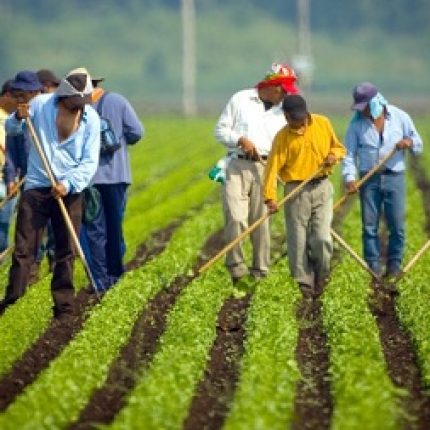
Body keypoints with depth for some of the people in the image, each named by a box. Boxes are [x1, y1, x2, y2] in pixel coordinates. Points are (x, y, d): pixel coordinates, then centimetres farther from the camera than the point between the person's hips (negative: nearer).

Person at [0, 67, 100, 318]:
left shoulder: (91, 118, -1)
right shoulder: (40, 104, -4)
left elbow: (90, 162, -4)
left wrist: (68, 184, -19)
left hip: (69, 192, 1)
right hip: (37, 187, -1)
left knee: (67, 251, 5)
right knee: (24, 249, -3)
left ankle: (64, 305, 11)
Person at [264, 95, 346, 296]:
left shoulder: (323, 124, 3)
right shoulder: (282, 137, -5)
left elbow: (338, 147, 16)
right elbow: (273, 166, -12)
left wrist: (334, 155, -8)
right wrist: (270, 196, -22)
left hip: (322, 188, 1)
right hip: (296, 190, -1)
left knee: (322, 238, -7)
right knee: (298, 241, 1)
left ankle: (321, 275, 15)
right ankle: (304, 283, 11)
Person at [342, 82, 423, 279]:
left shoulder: (400, 117, 2)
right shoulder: (357, 123, 1)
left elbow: (418, 146, 8)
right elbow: (349, 153, -2)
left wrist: (409, 142, -16)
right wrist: (349, 177, -17)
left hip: (394, 176, 0)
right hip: (369, 179, 0)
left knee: (397, 225, -2)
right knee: (369, 226, 0)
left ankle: (394, 265, 9)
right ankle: (373, 267, 7)